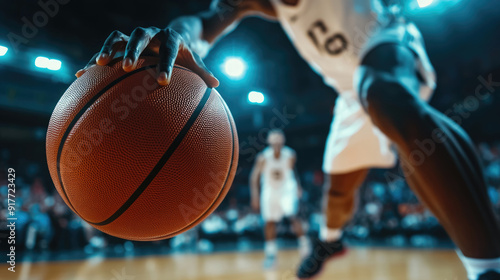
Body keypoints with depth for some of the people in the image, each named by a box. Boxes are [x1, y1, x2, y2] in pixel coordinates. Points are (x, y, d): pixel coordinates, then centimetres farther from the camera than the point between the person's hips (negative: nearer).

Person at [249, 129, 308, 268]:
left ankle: (303, 242, 7)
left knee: (292, 216, -19)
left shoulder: (290, 155, -13)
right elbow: (254, 177, -10)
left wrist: (298, 186, 11)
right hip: (270, 192, 1)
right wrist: (255, 196, -16)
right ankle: (271, 254, 16)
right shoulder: (263, 158, -17)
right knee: (270, 222, 2)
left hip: (287, 190, -1)